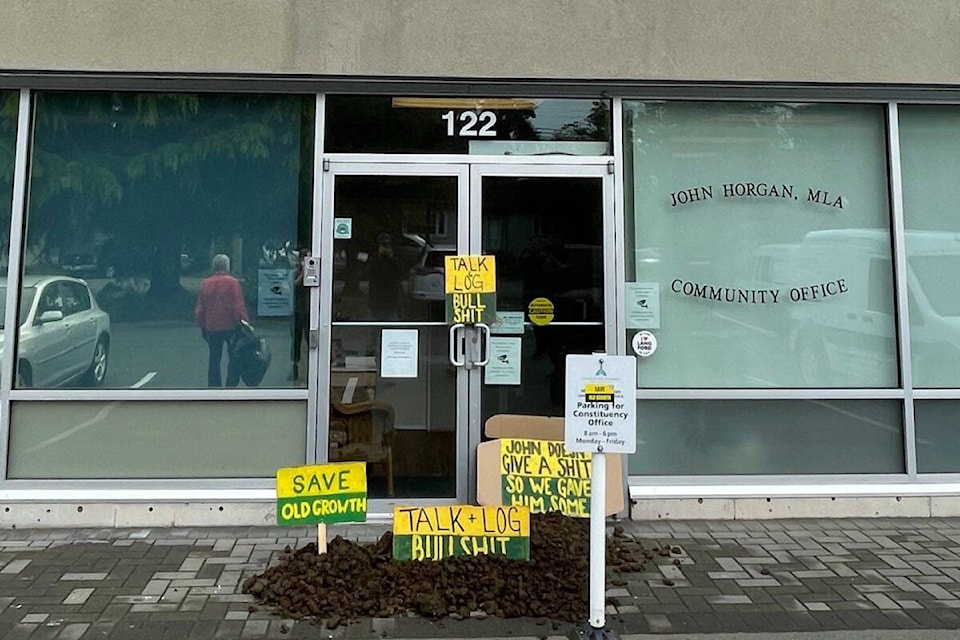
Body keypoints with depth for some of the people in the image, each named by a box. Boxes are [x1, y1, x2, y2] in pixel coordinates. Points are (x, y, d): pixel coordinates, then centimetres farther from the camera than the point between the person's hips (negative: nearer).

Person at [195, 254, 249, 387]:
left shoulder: (205, 284, 4)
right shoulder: (232, 282, -10)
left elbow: (199, 309, 9)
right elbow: (238, 306, -14)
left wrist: (202, 326, 19)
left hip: (211, 327, 4)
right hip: (230, 326, -4)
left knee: (214, 359, 12)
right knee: (234, 358, 7)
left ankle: (213, 386, 14)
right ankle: (231, 385, 2)